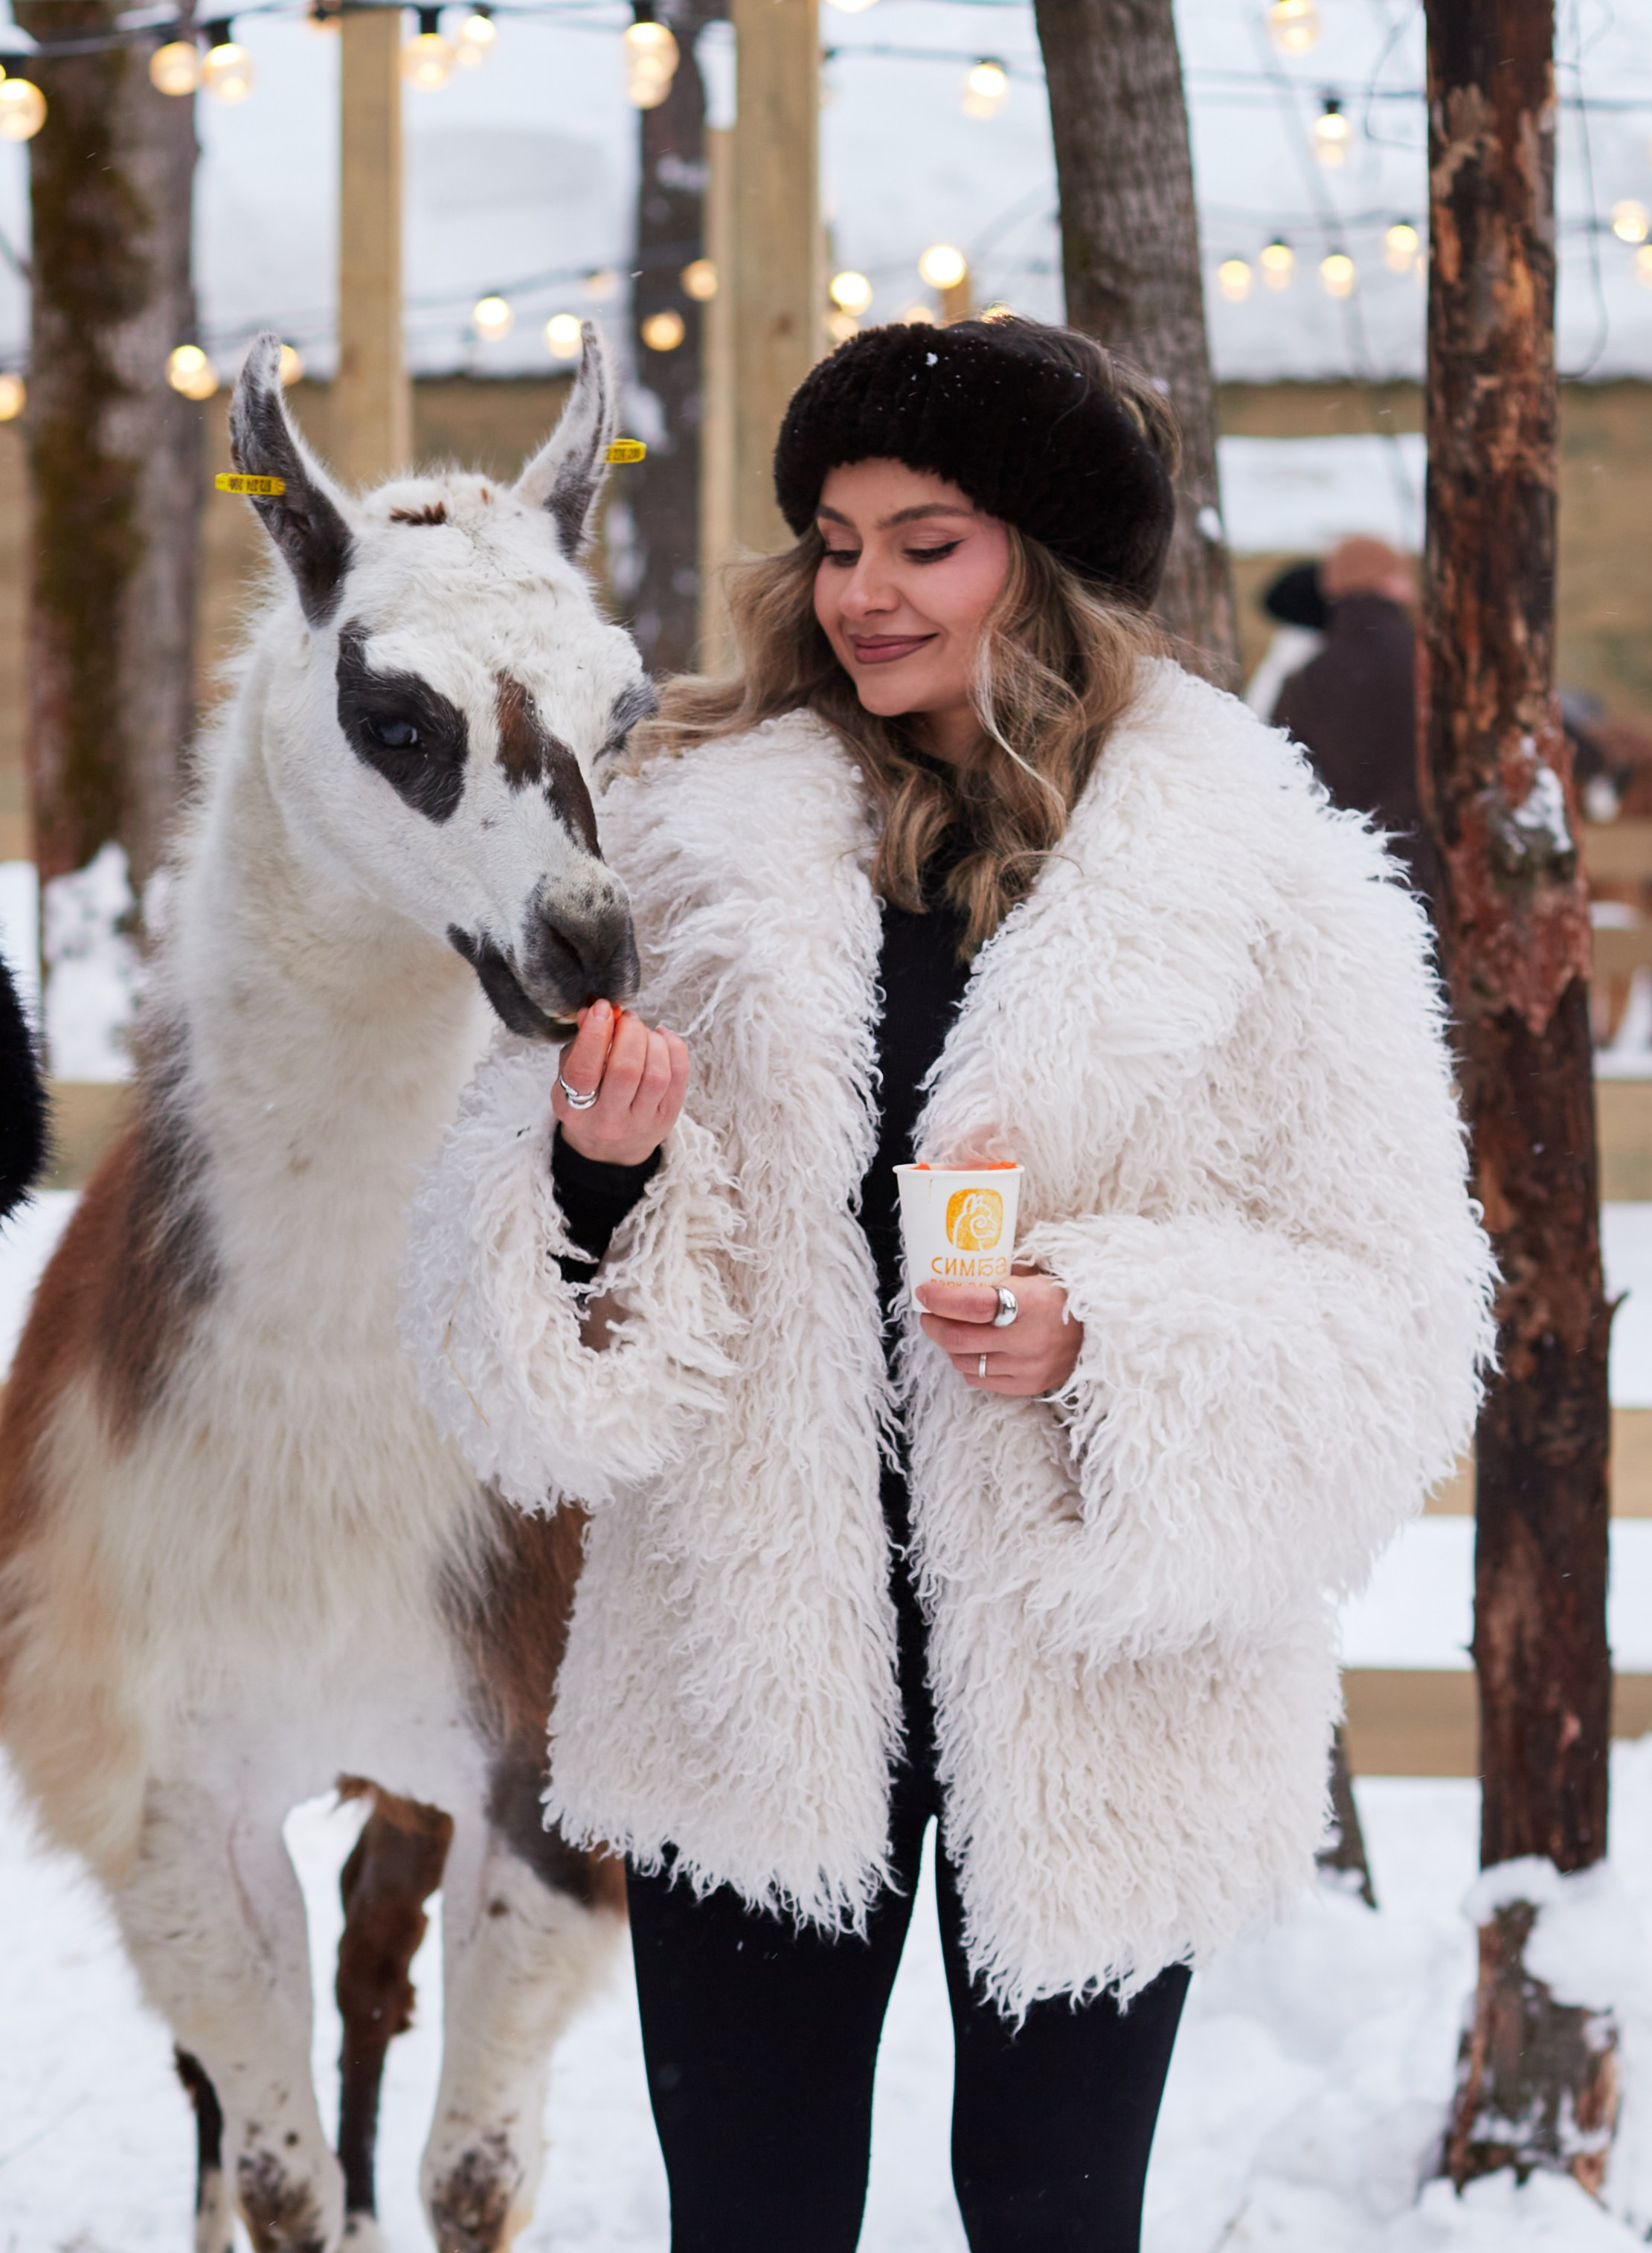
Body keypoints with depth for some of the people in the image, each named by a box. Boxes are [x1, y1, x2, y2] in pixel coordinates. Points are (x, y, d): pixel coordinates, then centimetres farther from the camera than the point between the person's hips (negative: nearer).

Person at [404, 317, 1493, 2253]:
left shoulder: (1267, 882, -5)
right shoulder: (693, 836, -1)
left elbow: (1391, 1317, -5)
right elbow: (524, 1328, 3)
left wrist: (1107, 1335, -20)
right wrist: (593, 1171, -19)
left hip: (1094, 1715, -1)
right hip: (751, 1672, 1)